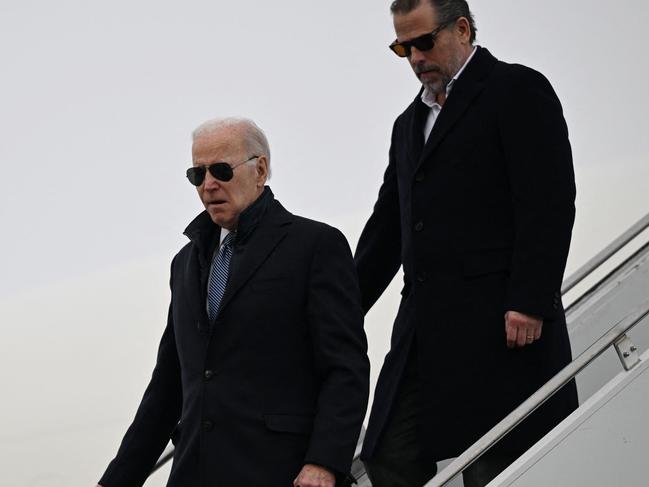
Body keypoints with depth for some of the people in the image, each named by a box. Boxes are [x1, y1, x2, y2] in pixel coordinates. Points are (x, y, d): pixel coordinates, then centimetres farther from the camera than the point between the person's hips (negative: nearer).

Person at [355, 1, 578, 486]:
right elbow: (387, 227, 26)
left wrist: (530, 304, -18)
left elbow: (550, 204, -10)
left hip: (502, 325, -8)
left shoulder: (518, 90, 0)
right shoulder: (410, 123, 24)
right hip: (424, 332, 8)